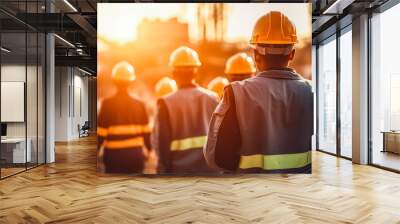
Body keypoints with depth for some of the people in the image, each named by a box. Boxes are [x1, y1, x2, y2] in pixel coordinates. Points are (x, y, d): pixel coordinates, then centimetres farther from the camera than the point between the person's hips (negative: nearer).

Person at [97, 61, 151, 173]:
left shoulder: (107, 103, -9)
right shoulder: (139, 104, 0)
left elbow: (101, 134, -9)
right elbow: (146, 133, 3)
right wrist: (149, 149, 19)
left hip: (114, 154, -2)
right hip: (136, 154, 2)